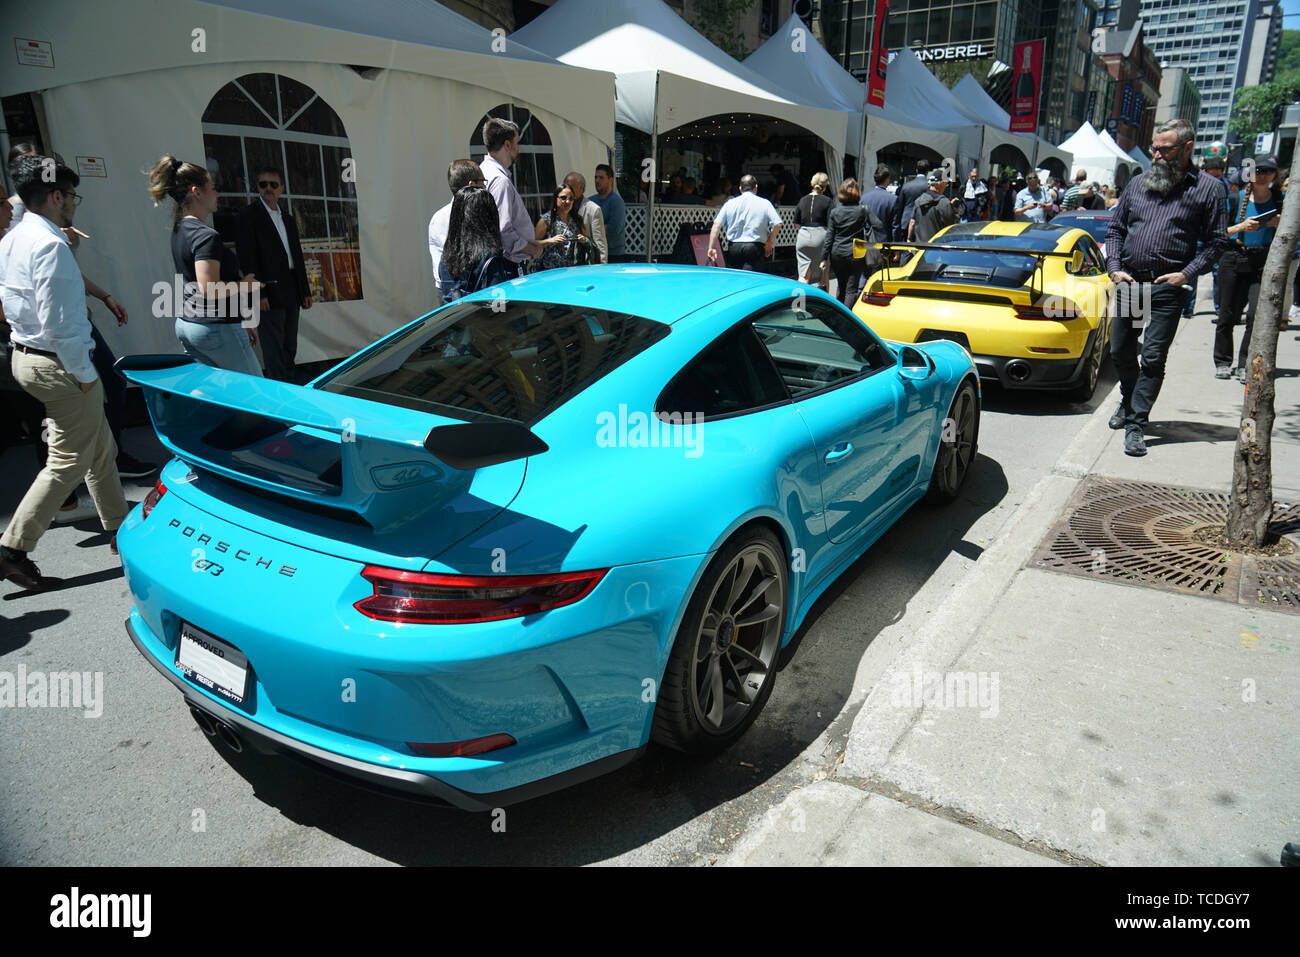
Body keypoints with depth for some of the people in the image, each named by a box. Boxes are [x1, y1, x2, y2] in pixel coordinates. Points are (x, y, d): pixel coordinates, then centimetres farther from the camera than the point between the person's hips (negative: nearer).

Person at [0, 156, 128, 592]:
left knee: (100, 449, 18)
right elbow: (59, 322, -23)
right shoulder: (51, 245, -20)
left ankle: (119, 528, 29)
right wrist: (83, 374, -15)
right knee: (68, 462, -2)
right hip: (57, 364, -10)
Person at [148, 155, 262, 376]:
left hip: (185, 323, 10)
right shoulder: (206, 236, -17)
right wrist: (244, 285, -8)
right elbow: (209, 288, -26)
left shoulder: (179, 230, 14)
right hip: (215, 326, -10)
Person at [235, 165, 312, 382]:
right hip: (269, 294, -7)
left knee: (290, 348, 13)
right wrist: (258, 294, -18)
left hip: (291, 295, 7)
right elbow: (247, 258, -11)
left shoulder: (288, 220, 18)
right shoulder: (248, 216, -4)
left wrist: (305, 291, 14)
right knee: (274, 352, -5)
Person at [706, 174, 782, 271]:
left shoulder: (729, 203, 9)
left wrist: (712, 247, 1)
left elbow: (717, 225, 1)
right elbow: (777, 224, -5)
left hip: (734, 248, 3)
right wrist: (769, 243, 9)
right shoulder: (764, 203, 3)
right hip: (755, 248, -3)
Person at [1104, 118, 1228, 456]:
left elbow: (1216, 241, 2)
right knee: (1120, 351, 12)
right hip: (1129, 281, 4)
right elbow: (1116, 228, 16)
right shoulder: (1138, 184, 11)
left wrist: (1187, 274, -10)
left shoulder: (1206, 188, 2)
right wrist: (1114, 267, 2)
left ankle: (1136, 423, -2)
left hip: (1168, 287, -4)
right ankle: (1129, 402, 36)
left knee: (1153, 357, -6)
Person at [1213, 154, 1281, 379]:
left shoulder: (1280, 201, 7)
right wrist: (1241, 227, -14)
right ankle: (1223, 362, 18)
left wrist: (1277, 225, -9)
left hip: (1265, 261, 1)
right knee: (1227, 314, 5)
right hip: (1234, 258, 0)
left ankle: (1246, 365, 0)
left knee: (1257, 315, -7)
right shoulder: (1236, 198, 2)